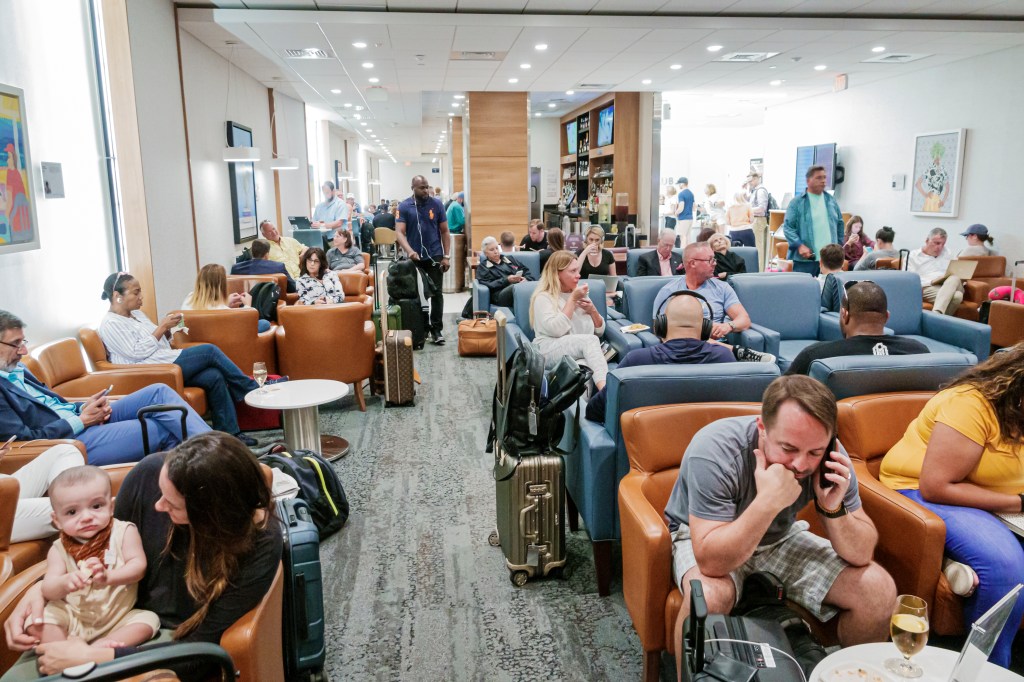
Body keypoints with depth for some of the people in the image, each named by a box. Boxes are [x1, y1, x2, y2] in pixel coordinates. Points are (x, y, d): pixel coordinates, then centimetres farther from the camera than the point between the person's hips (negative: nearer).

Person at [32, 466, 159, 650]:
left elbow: (138, 565, -16)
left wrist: (108, 577, -35)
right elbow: (48, 591, -11)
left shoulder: (124, 532, -7)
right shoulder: (59, 549, -3)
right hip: (72, 618, 1)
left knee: (148, 619, -23)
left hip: (117, 619, -1)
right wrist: (65, 583, -35)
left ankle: (101, 646, -33)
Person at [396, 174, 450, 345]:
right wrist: (409, 251, -26)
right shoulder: (404, 207, -2)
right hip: (415, 257, 0)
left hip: (435, 256, 0)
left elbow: (445, 232, 3)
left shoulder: (437, 204, 0)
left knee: (436, 293, 0)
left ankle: (436, 329, 6)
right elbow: (399, 232, -9)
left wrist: (446, 256, -3)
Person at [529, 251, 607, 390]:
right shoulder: (543, 297, 0)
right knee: (590, 340, -35)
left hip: (583, 350, 5)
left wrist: (592, 310, 2)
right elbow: (556, 330, -18)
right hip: (550, 351, -5)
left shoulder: (580, 293, 20)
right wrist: (572, 299, -11)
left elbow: (600, 331, 22)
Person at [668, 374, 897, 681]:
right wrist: (767, 502, -46)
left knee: (878, 591, -11)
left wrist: (833, 510, -33)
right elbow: (711, 562, -36)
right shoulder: (714, 450, -34)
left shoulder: (830, 457, -19)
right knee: (708, 597, -36)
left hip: (781, 538, 4)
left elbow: (862, 555, -14)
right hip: (706, 540, -4)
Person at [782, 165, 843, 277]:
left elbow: (840, 224, 21)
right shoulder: (797, 202, -1)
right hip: (805, 258, -4)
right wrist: (799, 245, -18)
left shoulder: (831, 200, 13)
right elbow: (788, 227, -6)